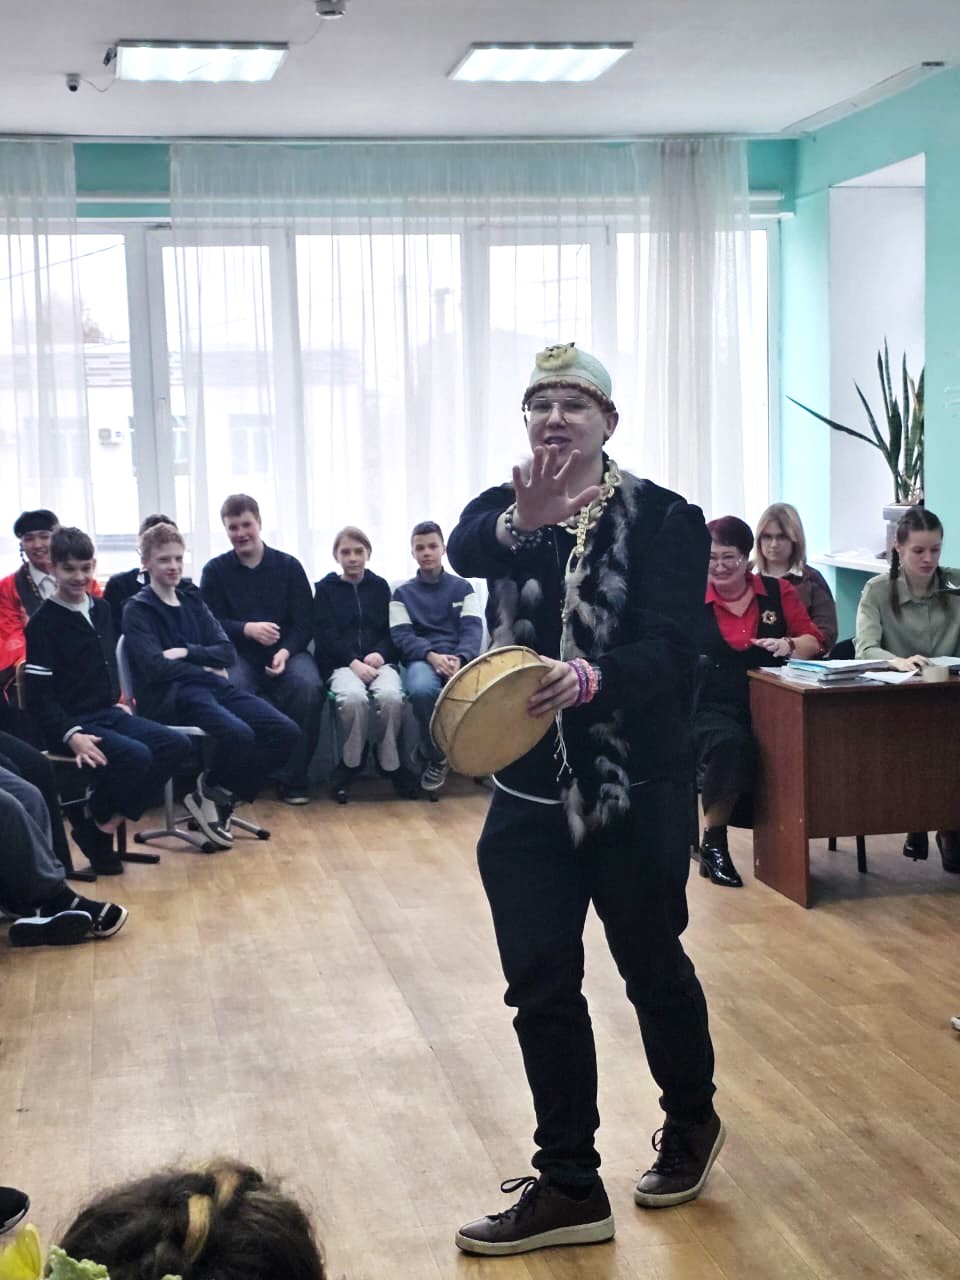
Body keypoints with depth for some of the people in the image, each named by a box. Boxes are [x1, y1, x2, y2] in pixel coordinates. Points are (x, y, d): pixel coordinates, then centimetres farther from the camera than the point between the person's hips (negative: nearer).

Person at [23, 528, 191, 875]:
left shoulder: (101, 609, 11)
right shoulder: (43, 622, -10)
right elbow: (39, 694, -14)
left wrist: (117, 702, 11)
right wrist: (71, 735, -25)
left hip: (109, 715, 8)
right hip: (73, 724, -8)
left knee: (176, 745, -12)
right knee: (136, 756, -31)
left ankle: (111, 817, -6)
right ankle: (92, 820, -5)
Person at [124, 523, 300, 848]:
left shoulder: (192, 600, 22)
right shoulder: (137, 610, 4)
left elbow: (227, 653, 12)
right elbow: (155, 667, -10)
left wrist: (186, 653, -4)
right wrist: (206, 669, -3)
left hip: (213, 687, 6)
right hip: (171, 697, -6)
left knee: (286, 733, -14)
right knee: (239, 735, -34)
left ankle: (221, 794, 0)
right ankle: (209, 791, -4)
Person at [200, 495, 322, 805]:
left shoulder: (289, 566, 9)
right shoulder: (215, 570, 9)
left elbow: (305, 623, 5)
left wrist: (285, 652, -15)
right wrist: (248, 629, -18)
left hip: (287, 651, 1)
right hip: (238, 654, -1)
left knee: (308, 687, -31)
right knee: (232, 690, -35)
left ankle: (292, 779, -18)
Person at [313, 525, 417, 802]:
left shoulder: (380, 586, 17)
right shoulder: (325, 588, 10)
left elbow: (392, 630, 13)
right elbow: (325, 635, -1)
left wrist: (380, 653, -10)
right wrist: (354, 662, -16)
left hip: (379, 660, 2)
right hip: (340, 663, -2)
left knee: (391, 696, -33)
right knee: (354, 697, -36)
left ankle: (390, 763, -11)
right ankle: (349, 764, -13)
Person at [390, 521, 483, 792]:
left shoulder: (463, 588, 16)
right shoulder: (403, 593, 14)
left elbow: (472, 629, 2)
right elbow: (402, 636, 1)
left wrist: (459, 658, -20)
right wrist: (432, 656, -20)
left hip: (460, 658, 0)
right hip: (421, 658, 0)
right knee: (421, 689, -38)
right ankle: (435, 756, -11)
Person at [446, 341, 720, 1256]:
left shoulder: (664, 518, -7)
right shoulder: (501, 508, 3)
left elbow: (667, 647, -18)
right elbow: (464, 552, -22)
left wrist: (590, 680, -38)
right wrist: (519, 527, -45)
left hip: (637, 786, -3)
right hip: (528, 787, 3)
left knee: (653, 966, 14)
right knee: (540, 987, 5)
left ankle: (690, 1120, 41)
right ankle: (568, 1186, 19)